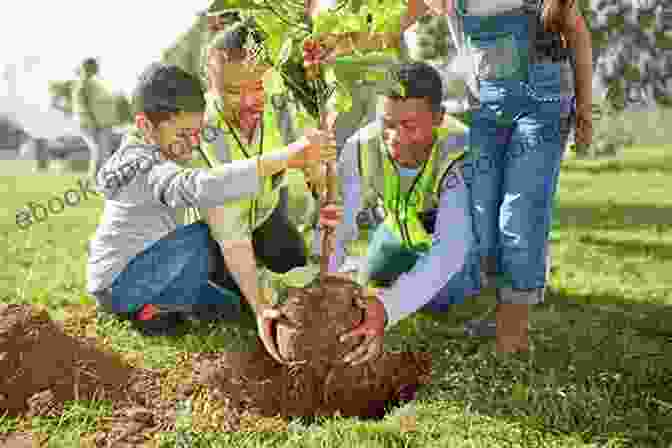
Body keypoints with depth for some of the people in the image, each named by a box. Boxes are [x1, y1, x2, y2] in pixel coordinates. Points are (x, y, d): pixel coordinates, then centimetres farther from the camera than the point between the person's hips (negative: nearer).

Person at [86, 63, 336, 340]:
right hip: (117, 284, -9)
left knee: (227, 305, 8)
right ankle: (154, 311, -9)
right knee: (201, 236, -27)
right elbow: (201, 188, -50)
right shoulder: (148, 169, -30)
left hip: (137, 269, 9)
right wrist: (283, 158, -57)